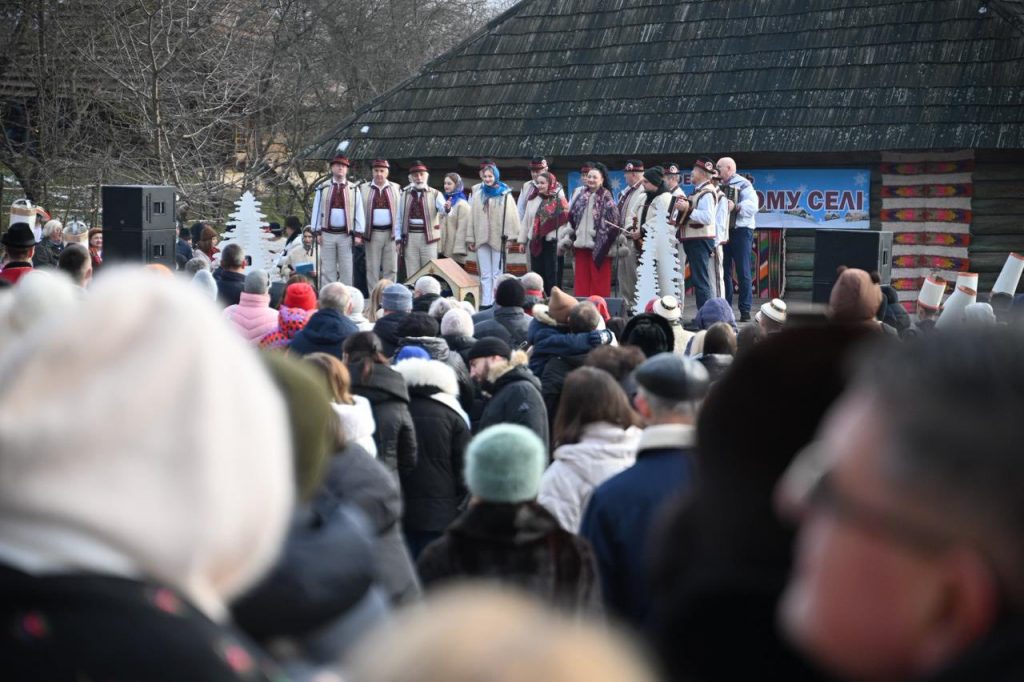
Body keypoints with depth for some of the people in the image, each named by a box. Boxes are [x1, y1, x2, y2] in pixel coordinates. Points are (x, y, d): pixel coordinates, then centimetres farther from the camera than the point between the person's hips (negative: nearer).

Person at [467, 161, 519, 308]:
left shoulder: (504, 194, 1)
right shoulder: (477, 193, 10)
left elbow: (511, 215, -3)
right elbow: (472, 216, 8)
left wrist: (509, 235, -10)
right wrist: (470, 238, 3)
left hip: (498, 239, -3)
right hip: (481, 239, 3)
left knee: (497, 274, 2)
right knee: (485, 275, 5)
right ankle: (485, 303, 6)